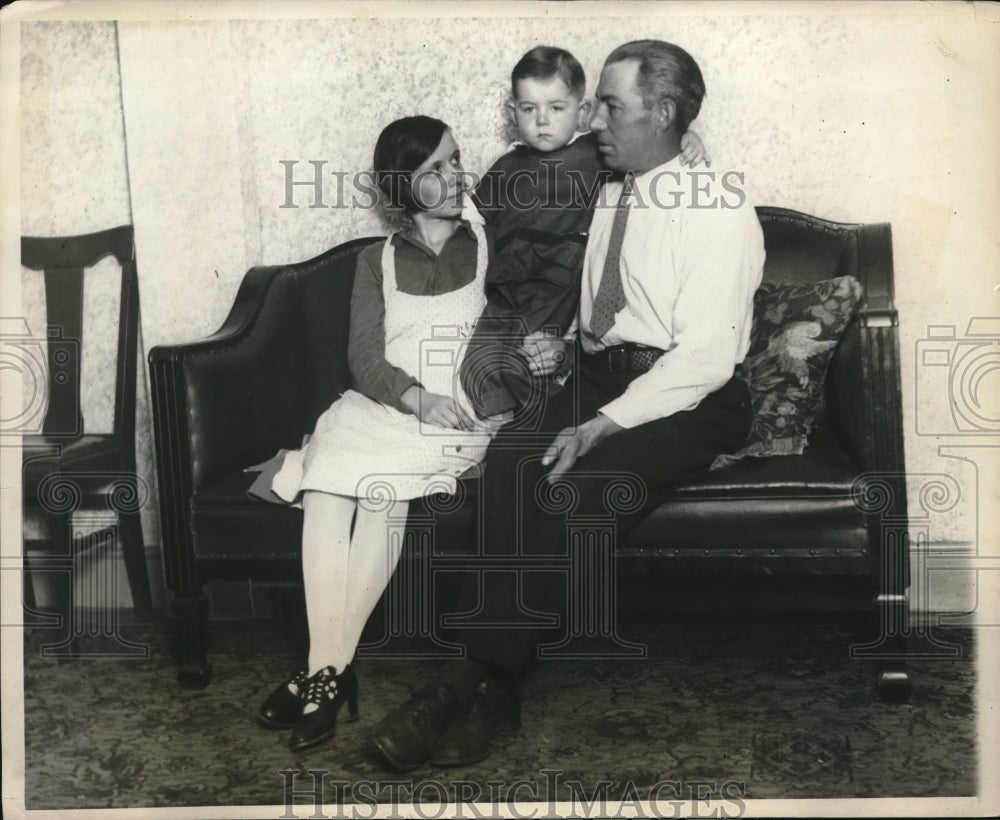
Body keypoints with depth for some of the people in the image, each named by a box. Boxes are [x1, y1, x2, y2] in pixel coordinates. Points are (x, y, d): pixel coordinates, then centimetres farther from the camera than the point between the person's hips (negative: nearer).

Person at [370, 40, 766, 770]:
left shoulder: (721, 212, -6)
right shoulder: (604, 201, 17)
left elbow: (705, 356, -16)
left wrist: (603, 424, -25)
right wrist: (554, 346, 2)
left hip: (690, 403, -5)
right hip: (598, 381, 6)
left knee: (575, 482, -31)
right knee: (510, 457, -25)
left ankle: (492, 682, -19)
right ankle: (486, 669, -23)